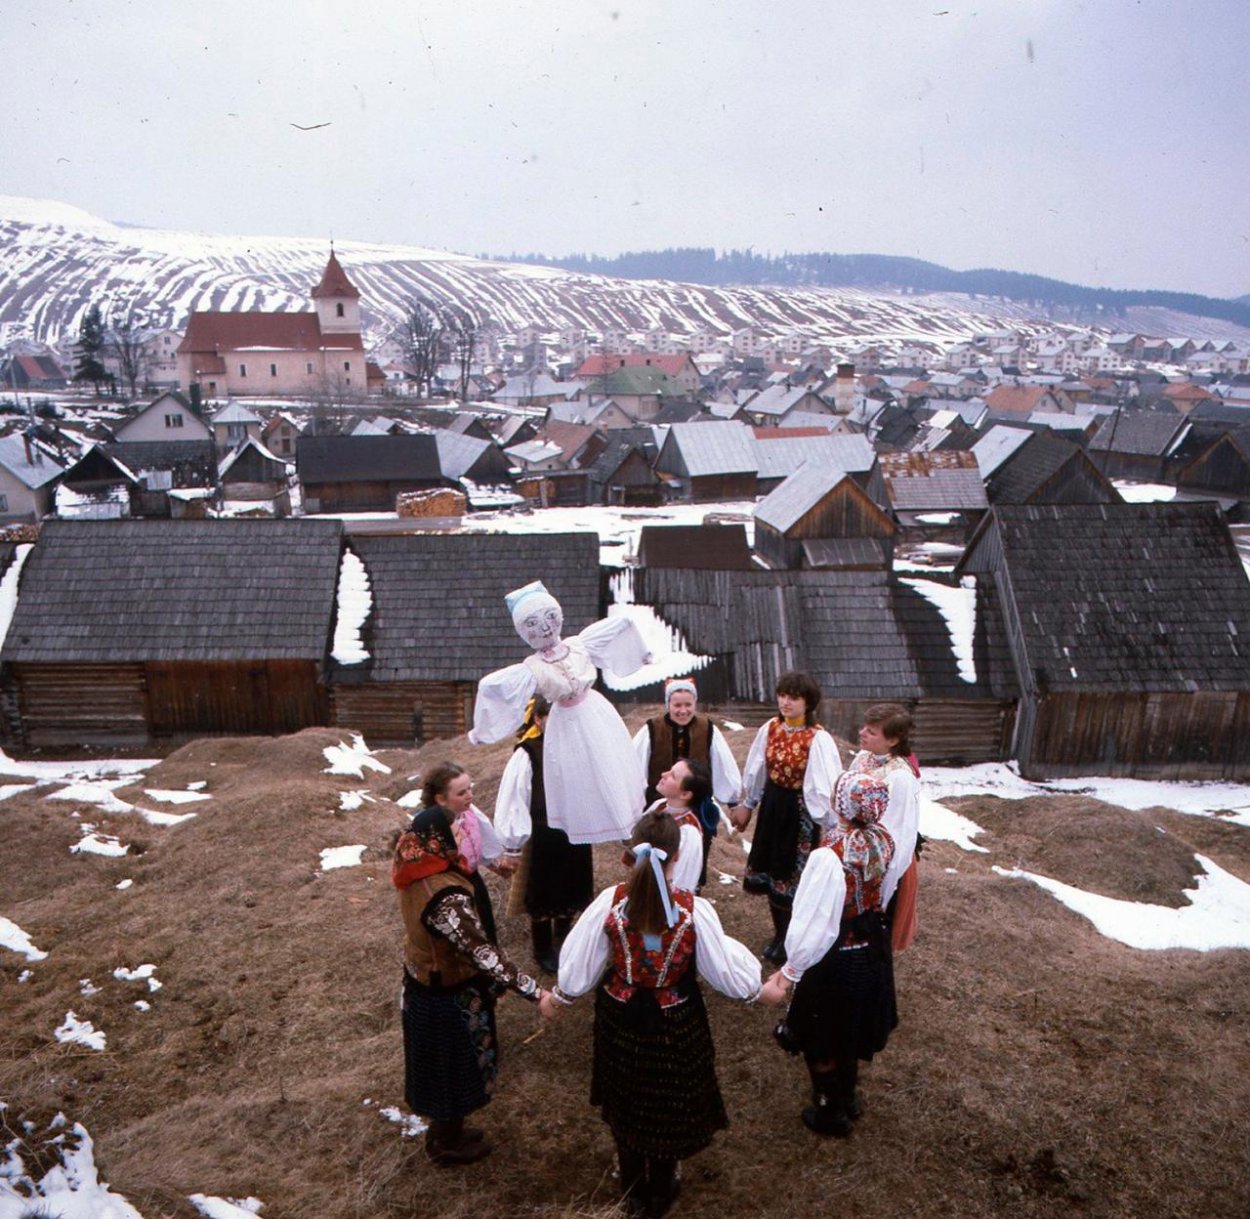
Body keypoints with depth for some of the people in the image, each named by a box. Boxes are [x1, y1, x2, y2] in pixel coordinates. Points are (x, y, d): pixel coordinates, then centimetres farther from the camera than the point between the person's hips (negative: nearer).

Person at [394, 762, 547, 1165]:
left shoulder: (418, 863, -13)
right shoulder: (446, 896, -39)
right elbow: (481, 951, -37)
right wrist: (534, 991, -32)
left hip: (424, 975, 8)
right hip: (449, 992, -8)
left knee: (442, 1063, 28)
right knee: (453, 1064, 17)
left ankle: (445, 1131, 50)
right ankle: (448, 1144, 41)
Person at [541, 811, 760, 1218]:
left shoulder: (609, 903, -23)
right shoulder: (695, 911, -26)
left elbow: (580, 965, -11)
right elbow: (728, 974, -16)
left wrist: (558, 997, 9)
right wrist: (755, 986, 6)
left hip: (621, 1021, 1)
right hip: (674, 1026, -1)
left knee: (626, 1103, 27)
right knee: (668, 1103, 25)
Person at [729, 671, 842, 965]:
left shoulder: (818, 739, -21)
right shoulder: (770, 729, -3)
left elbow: (827, 784, -22)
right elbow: (755, 769, 9)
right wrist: (745, 804, 16)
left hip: (799, 810, -6)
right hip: (772, 806, 6)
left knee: (794, 876, 7)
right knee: (770, 870, 16)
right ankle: (779, 933, 36)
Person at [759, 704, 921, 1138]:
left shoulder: (829, 857, -33)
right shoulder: (885, 842, -13)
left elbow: (814, 922, -30)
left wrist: (786, 975, -22)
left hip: (836, 956, -7)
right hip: (873, 943, 7)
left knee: (821, 1036, 18)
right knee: (853, 1024, 28)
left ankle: (831, 1110, 36)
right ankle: (849, 1096, 49)